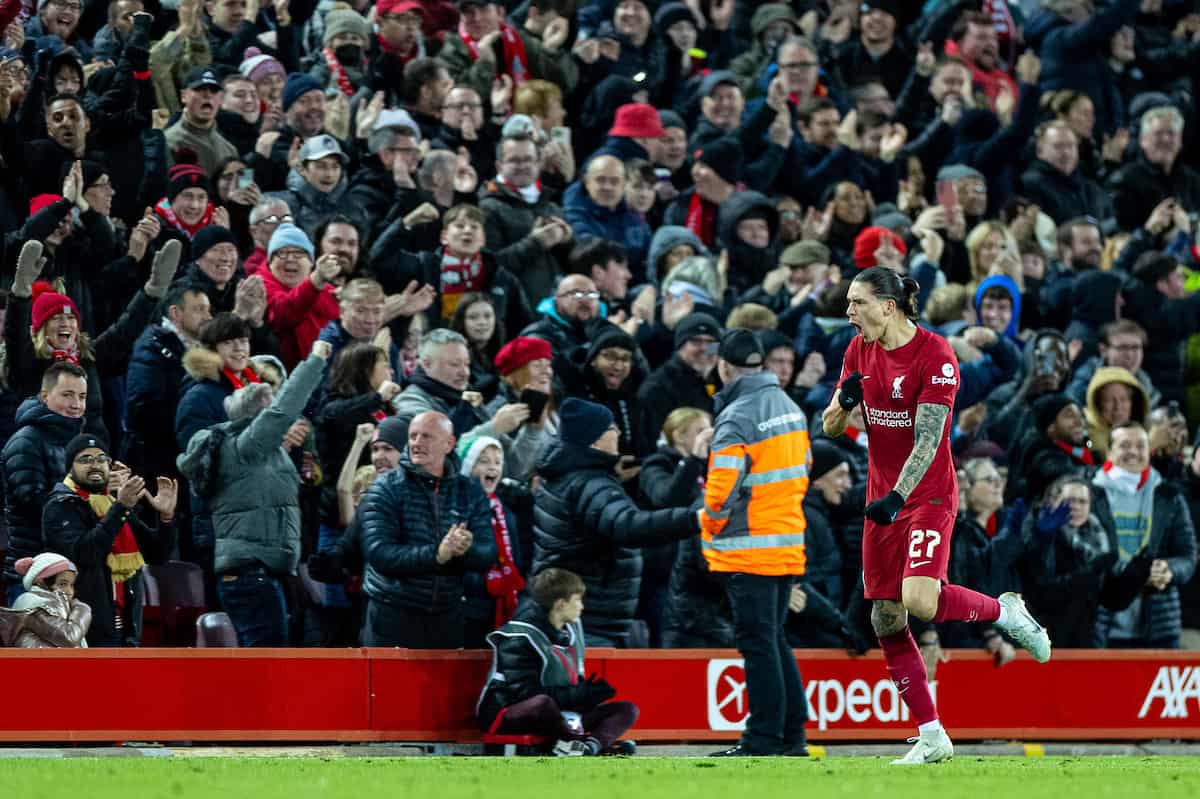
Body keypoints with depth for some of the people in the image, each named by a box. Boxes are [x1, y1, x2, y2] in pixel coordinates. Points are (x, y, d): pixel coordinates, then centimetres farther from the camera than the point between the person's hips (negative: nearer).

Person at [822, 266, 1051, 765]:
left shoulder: (935, 355, -15)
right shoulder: (860, 351, 5)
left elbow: (927, 438, -21)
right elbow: (830, 428, 9)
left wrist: (897, 496, -31)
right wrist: (845, 401, -13)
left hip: (928, 495, -7)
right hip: (883, 497, 7)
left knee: (919, 601, -25)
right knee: (885, 621, 1)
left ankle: (1005, 612, 5)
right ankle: (933, 738, 7)